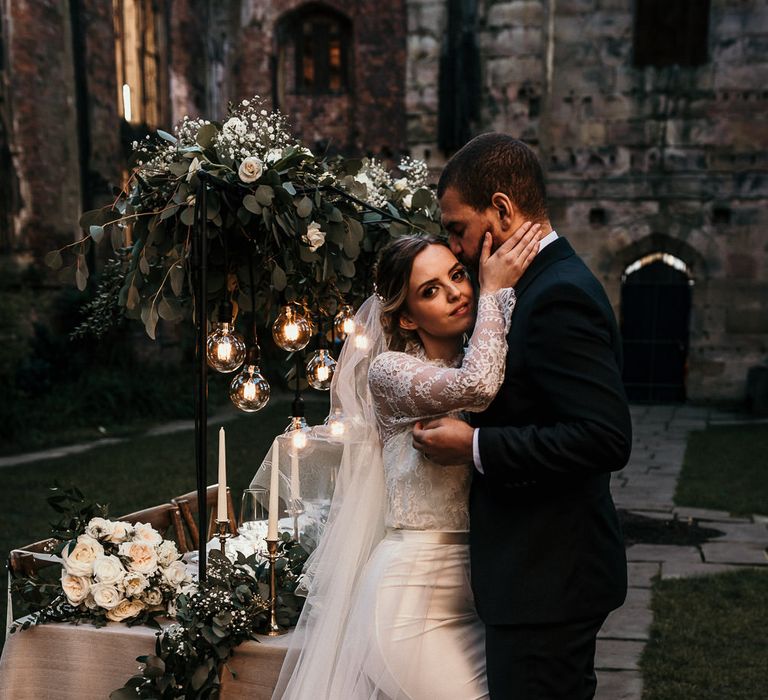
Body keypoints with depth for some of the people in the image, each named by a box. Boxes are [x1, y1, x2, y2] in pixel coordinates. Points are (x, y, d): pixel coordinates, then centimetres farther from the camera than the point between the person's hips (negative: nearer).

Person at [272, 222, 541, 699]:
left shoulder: (486, 365, 11)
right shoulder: (390, 371, -7)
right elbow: (475, 386, -26)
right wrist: (496, 291, -15)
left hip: (476, 586, 6)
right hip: (413, 590, -6)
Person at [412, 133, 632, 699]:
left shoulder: (559, 295, -20)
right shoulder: (553, 282, 10)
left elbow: (606, 438, -28)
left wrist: (474, 447, -22)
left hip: (547, 577, -10)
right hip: (547, 569, 10)